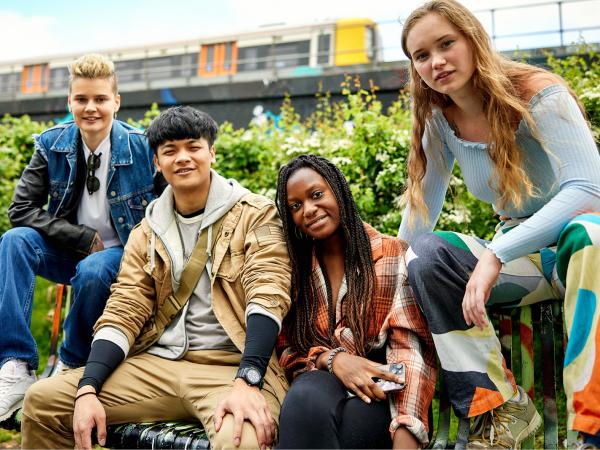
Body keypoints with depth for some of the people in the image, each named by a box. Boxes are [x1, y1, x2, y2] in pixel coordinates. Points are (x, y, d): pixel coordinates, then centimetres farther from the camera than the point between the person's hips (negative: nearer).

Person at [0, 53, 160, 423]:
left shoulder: (142, 147, -11)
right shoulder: (52, 144, -3)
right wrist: (84, 237, -14)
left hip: (121, 254, -3)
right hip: (69, 251, 3)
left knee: (93, 271, -35)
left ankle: (72, 367, -9)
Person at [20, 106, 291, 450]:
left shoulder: (255, 214, -1)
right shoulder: (147, 232, 14)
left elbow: (268, 297, -14)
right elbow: (124, 313, 7)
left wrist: (247, 383, -28)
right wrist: (87, 390, -7)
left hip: (233, 364, -5)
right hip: (156, 364, 5)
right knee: (42, 400, -2)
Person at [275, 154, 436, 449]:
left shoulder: (393, 255, -1)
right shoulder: (294, 267, 9)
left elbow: (411, 347, -11)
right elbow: (287, 349, 6)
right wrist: (332, 359, -17)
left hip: (379, 391, -2)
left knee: (352, 423, -36)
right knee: (306, 402, -34)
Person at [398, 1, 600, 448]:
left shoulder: (538, 93, -17)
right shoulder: (440, 120, 0)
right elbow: (421, 205, 5)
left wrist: (496, 253, -36)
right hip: (523, 257, 4)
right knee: (428, 256, -21)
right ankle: (501, 410, -16)